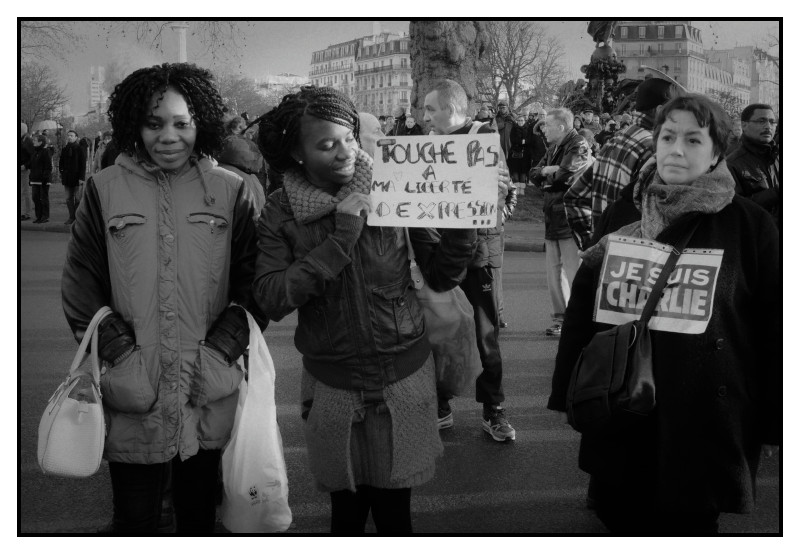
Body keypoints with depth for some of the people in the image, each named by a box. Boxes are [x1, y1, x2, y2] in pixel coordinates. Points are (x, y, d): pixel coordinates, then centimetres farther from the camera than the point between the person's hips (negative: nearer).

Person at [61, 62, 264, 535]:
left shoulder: (230, 191, 3)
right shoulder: (105, 190, 3)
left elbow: (252, 283, 4)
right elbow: (80, 285, 3)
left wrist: (220, 350, -8)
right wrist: (121, 353, -8)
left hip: (210, 394, 1)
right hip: (134, 395, 0)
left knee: (200, 514, 13)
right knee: (135, 520, 6)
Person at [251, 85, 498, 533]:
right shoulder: (281, 212, -5)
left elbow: (441, 277, -3)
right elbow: (271, 300, -18)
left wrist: (460, 223, -21)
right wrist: (340, 239, -23)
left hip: (403, 377, 0)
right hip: (333, 384, 0)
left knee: (394, 507, 11)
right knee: (346, 505, 13)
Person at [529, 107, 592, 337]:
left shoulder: (578, 146, -9)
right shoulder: (553, 148, 19)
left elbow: (565, 174, -22)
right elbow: (534, 175, 14)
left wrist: (546, 173, -3)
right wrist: (548, 171, -7)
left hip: (571, 219, -9)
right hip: (553, 219, 9)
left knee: (574, 273, -6)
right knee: (553, 272, 11)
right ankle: (560, 318, 21)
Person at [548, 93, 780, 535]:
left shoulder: (750, 225, -5)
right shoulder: (620, 215, 2)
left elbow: (773, 330, -1)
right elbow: (583, 305, 6)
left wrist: (773, 422, 0)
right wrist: (571, 392, 6)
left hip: (706, 414, -2)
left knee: (689, 524, 8)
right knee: (619, 518, 14)